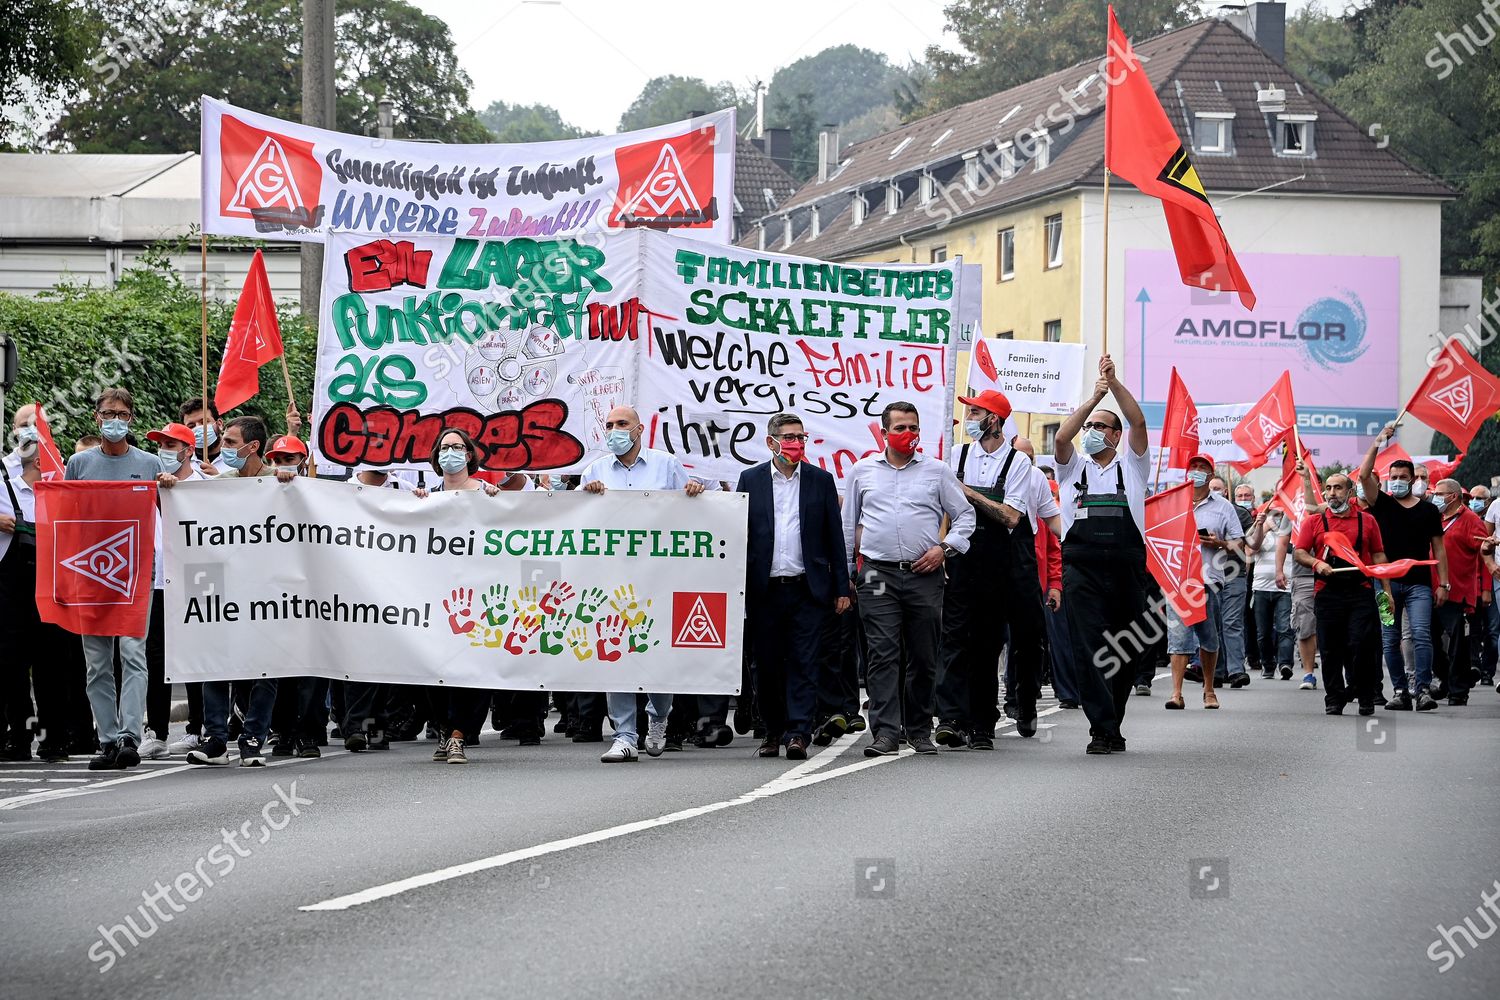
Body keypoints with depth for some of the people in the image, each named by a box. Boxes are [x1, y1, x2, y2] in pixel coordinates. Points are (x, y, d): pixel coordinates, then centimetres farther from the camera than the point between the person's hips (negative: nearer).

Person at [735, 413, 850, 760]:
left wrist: (842, 588, 4)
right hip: (764, 589, 1)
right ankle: (773, 731, 17)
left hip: (807, 588, -1)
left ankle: (798, 734, -7)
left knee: (803, 663, -6)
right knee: (766, 664, 6)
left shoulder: (821, 480, 8)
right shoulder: (750, 480, 7)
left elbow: (834, 536, 8)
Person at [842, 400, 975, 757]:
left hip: (924, 575, 1)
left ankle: (920, 731, 15)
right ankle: (885, 732, -14)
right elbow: (849, 524, 16)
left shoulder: (937, 471, 8)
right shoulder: (863, 471, 11)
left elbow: (965, 516, 12)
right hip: (878, 574, 0)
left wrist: (944, 548, -4)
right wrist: (846, 574, 13)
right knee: (882, 654, -10)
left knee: (924, 657, 5)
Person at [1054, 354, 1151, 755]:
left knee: (1128, 652, 5)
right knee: (1089, 648, -10)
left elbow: (1138, 423, -1)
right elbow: (1062, 436, -3)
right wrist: (1094, 397, -10)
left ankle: (1109, 724, 20)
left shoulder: (1131, 466, 14)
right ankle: (1103, 730, -12)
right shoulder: (1073, 467, 16)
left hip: (1126, 568, 1)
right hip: (1082, 568, -1)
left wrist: (1115, 383, -8)